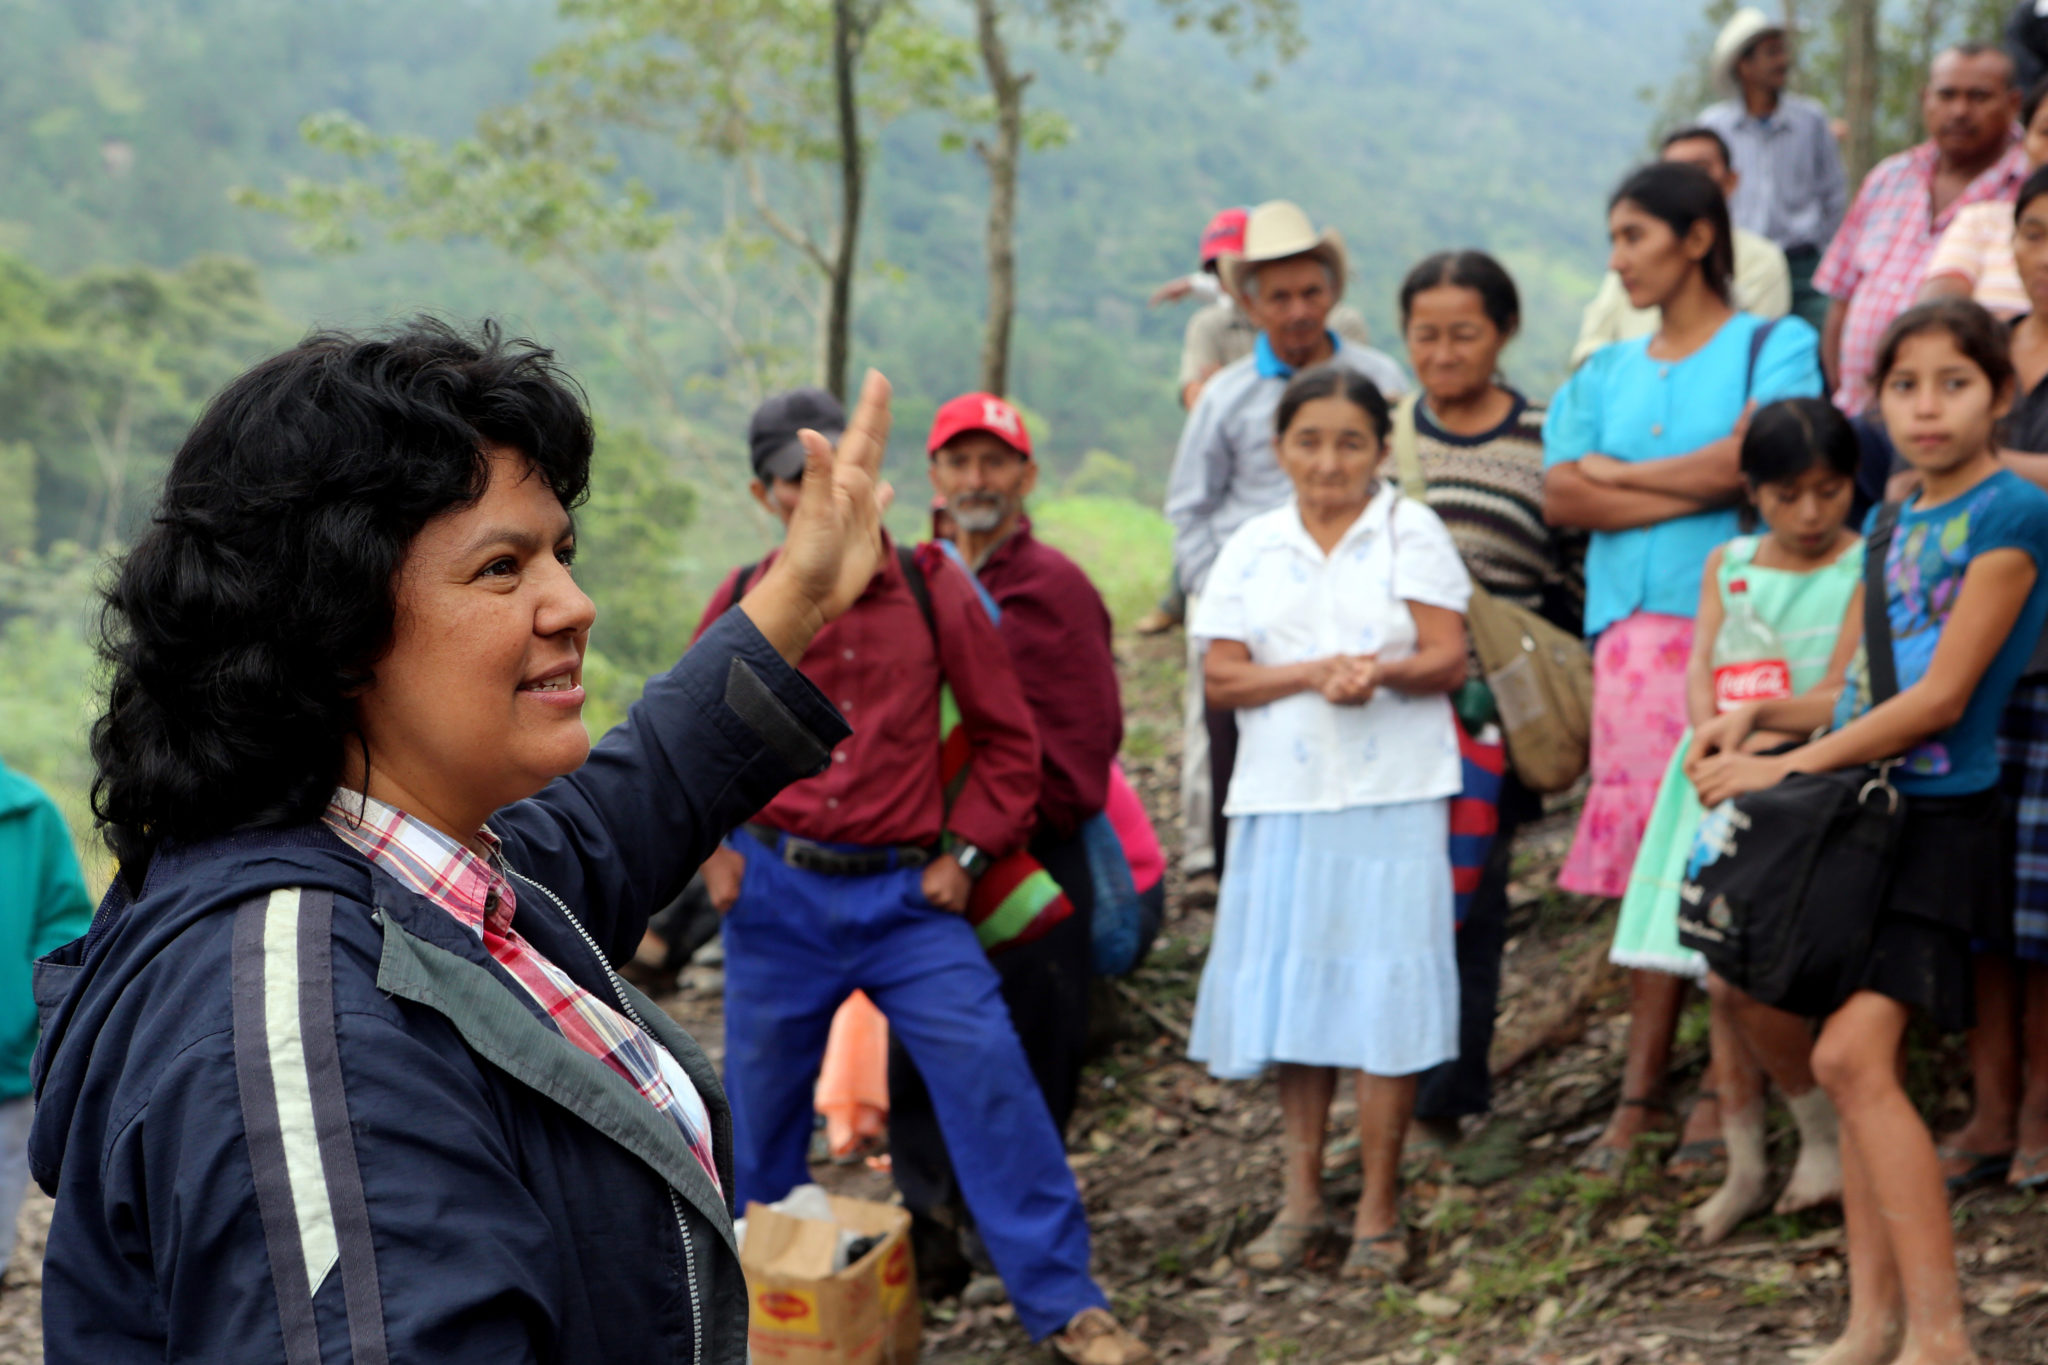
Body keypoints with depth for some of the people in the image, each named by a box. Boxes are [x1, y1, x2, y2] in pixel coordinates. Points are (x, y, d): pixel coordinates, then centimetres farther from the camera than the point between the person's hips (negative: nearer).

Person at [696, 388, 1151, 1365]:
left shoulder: (931, 590, -2)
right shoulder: (745, 605, 1)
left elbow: (1007, 735, 5)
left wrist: (965, 850, -2)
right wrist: (707, 846, 2)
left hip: (904, 893, -1)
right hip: (776, 894, 1)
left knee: (989, 1079, -10)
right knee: (763, 1101, 12)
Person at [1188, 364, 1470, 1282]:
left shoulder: (1411, 534, 4)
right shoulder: (1252, 549, 10)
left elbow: (1449, 658, -3)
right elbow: (1222, 678, 2)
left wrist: (1382, 672, -23)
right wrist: (1315, 672, -13)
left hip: (1392, 795, -3)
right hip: (1281, 795, 3)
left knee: (1382, 992, -4)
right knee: (1290, 988, 5)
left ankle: (1377, 1209, 5)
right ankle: (1299, 1197, 15)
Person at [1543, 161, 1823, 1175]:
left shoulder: (1773, 346, 5)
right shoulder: (1605, 374, 20)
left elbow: (1744, 460, -11)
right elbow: (1559, 495, 6)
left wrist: (1617, 475, 1)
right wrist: (1695, 490, -5)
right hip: (1634, 630, 4)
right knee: (1645, 858, -1)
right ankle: (1642, 1089, 3)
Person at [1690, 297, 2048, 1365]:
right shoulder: (1891, 527, 15)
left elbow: (1941, 697, -14)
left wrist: (1786, 766, -13)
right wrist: (1760, 715, -2)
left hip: (1942, 813, -7)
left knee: (1854, 1054, -17)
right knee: (1858, 1068, 7)